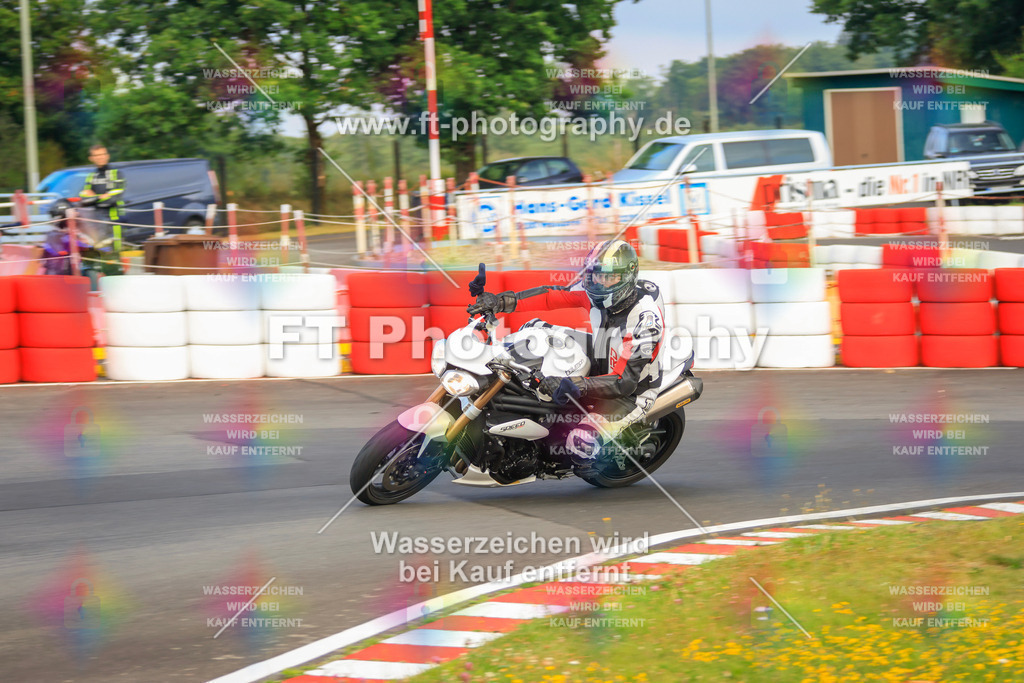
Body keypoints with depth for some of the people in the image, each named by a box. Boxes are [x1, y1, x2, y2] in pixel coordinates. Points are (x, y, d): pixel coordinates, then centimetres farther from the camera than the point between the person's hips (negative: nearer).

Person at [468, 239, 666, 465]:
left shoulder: (645, 318, -33)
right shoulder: (597, 291, -13)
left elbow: (625, 382, -36)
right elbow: (551, 296, -7)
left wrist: (575, 386, -48)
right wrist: (501, 302, -20)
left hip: (632, 392, -8)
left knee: (580, 443, -30)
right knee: (535, 329, 0)